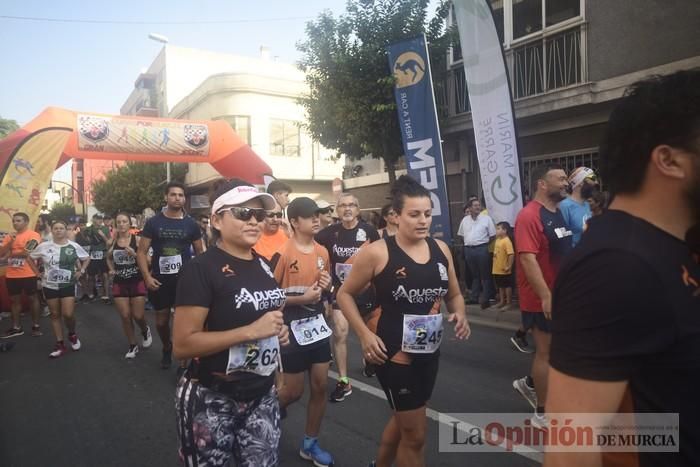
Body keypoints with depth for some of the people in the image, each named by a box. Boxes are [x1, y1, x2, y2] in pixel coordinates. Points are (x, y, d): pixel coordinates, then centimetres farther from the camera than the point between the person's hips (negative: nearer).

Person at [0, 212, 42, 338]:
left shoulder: (33, 235, -9)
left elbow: (27, 252, -20)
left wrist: (10, 254, -3)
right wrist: (11, 241, -12)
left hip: (28, 274, -6)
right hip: (11, 274, 6)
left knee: (31, 298, 6)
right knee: (14, 299, 12)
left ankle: (36, 325, 17)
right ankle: (16, 327, 22)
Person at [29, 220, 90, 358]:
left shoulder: (74, 246, -5)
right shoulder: (44, 246, -5)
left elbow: (87, 258, 9)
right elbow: (30, 257, 9)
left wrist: (81, 271, -3)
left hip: (68, 285, -1)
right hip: (50, 285, 2)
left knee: (68, 314, -10)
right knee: (55, 314, 9)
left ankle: (72, 335, 20)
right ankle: (60, 344, 18)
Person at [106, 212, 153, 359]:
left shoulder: (137, 240, -7)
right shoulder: (113, 241, 3)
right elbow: (109, 258, 23)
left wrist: (135, 254, -23)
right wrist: (112, 269, 6)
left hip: (137, 281, -3)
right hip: (119, 282, 3)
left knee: (138, 316, -2)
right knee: (125, 316, 3)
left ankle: (145, 330, 33)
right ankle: (133, 345, 20)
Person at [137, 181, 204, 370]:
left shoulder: (191, 224, 0)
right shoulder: (153, 222, -1)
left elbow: (199, 252, 7)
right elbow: (141, 252, 0)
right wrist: (147, 276, -12)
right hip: (160, 279, 1)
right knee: (161, 321, 15)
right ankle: (167, 349, 43)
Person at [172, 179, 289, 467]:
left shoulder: (264, 265, 6)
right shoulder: (201, 269, -17)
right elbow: (182, 345, -21)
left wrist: (279, 331, 2)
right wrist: (251, 332, -26)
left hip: (262, 395, 6)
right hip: (211, 400, -6)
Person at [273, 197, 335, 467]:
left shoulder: (323, 252, 5)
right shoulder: (282, 255, -16)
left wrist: (326, 286, -4)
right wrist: (302, 297, -20)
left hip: (318, 326, 6)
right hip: (292, 329, -6)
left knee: (320, 386, 9)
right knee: (294, 391, 4)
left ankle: (310, 443, 27)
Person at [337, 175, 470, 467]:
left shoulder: (441, 249, -1)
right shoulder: (378, 252, -16)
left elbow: (454, 294, 12)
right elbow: (345, 294, -5)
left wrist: (460, 315, -10)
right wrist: (365, 334, -14)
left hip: (430, 352, 6)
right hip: (395, 353, -6)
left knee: (404, 419, 26)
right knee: (415, 434, 3)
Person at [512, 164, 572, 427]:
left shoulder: (560, 213, 11)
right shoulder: (529, 216, -19)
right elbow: (527, 259, -25)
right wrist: (545, 296, -28)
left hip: (562, 294, 9)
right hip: (542, 298, -9)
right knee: (546, 351, 2)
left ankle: (529, 384, 38)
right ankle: (542, 413, 18)